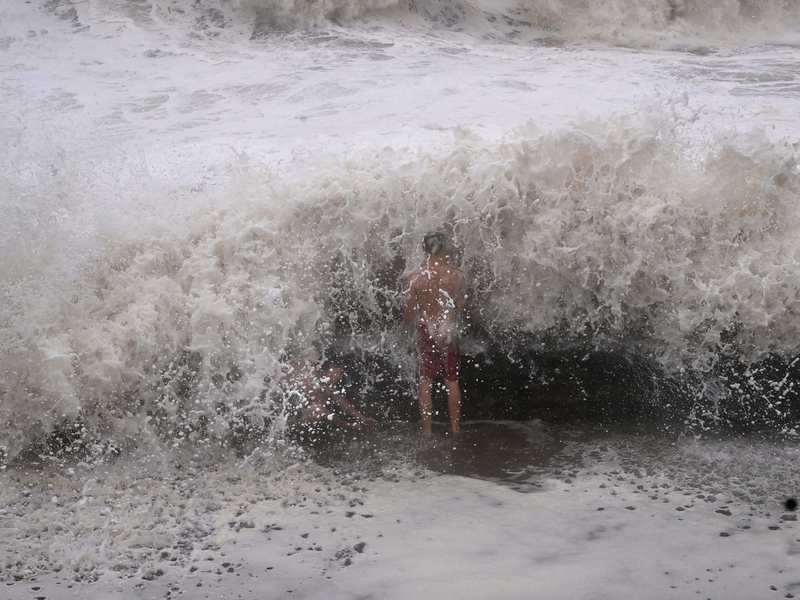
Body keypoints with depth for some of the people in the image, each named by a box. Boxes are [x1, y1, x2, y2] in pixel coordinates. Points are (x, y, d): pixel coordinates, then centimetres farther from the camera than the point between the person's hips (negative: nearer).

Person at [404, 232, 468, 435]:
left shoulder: (415, 277, -11)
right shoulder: (457, 276, -7)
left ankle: (427, 431, 12)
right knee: (452, 381, 12)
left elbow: (410, 310, -5)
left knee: (425, 382, 9)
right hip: (449, 332, 1)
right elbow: (462, 308, 1)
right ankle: (455, 429, 18)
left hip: (426, 331, -1)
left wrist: (408, 327, 15)